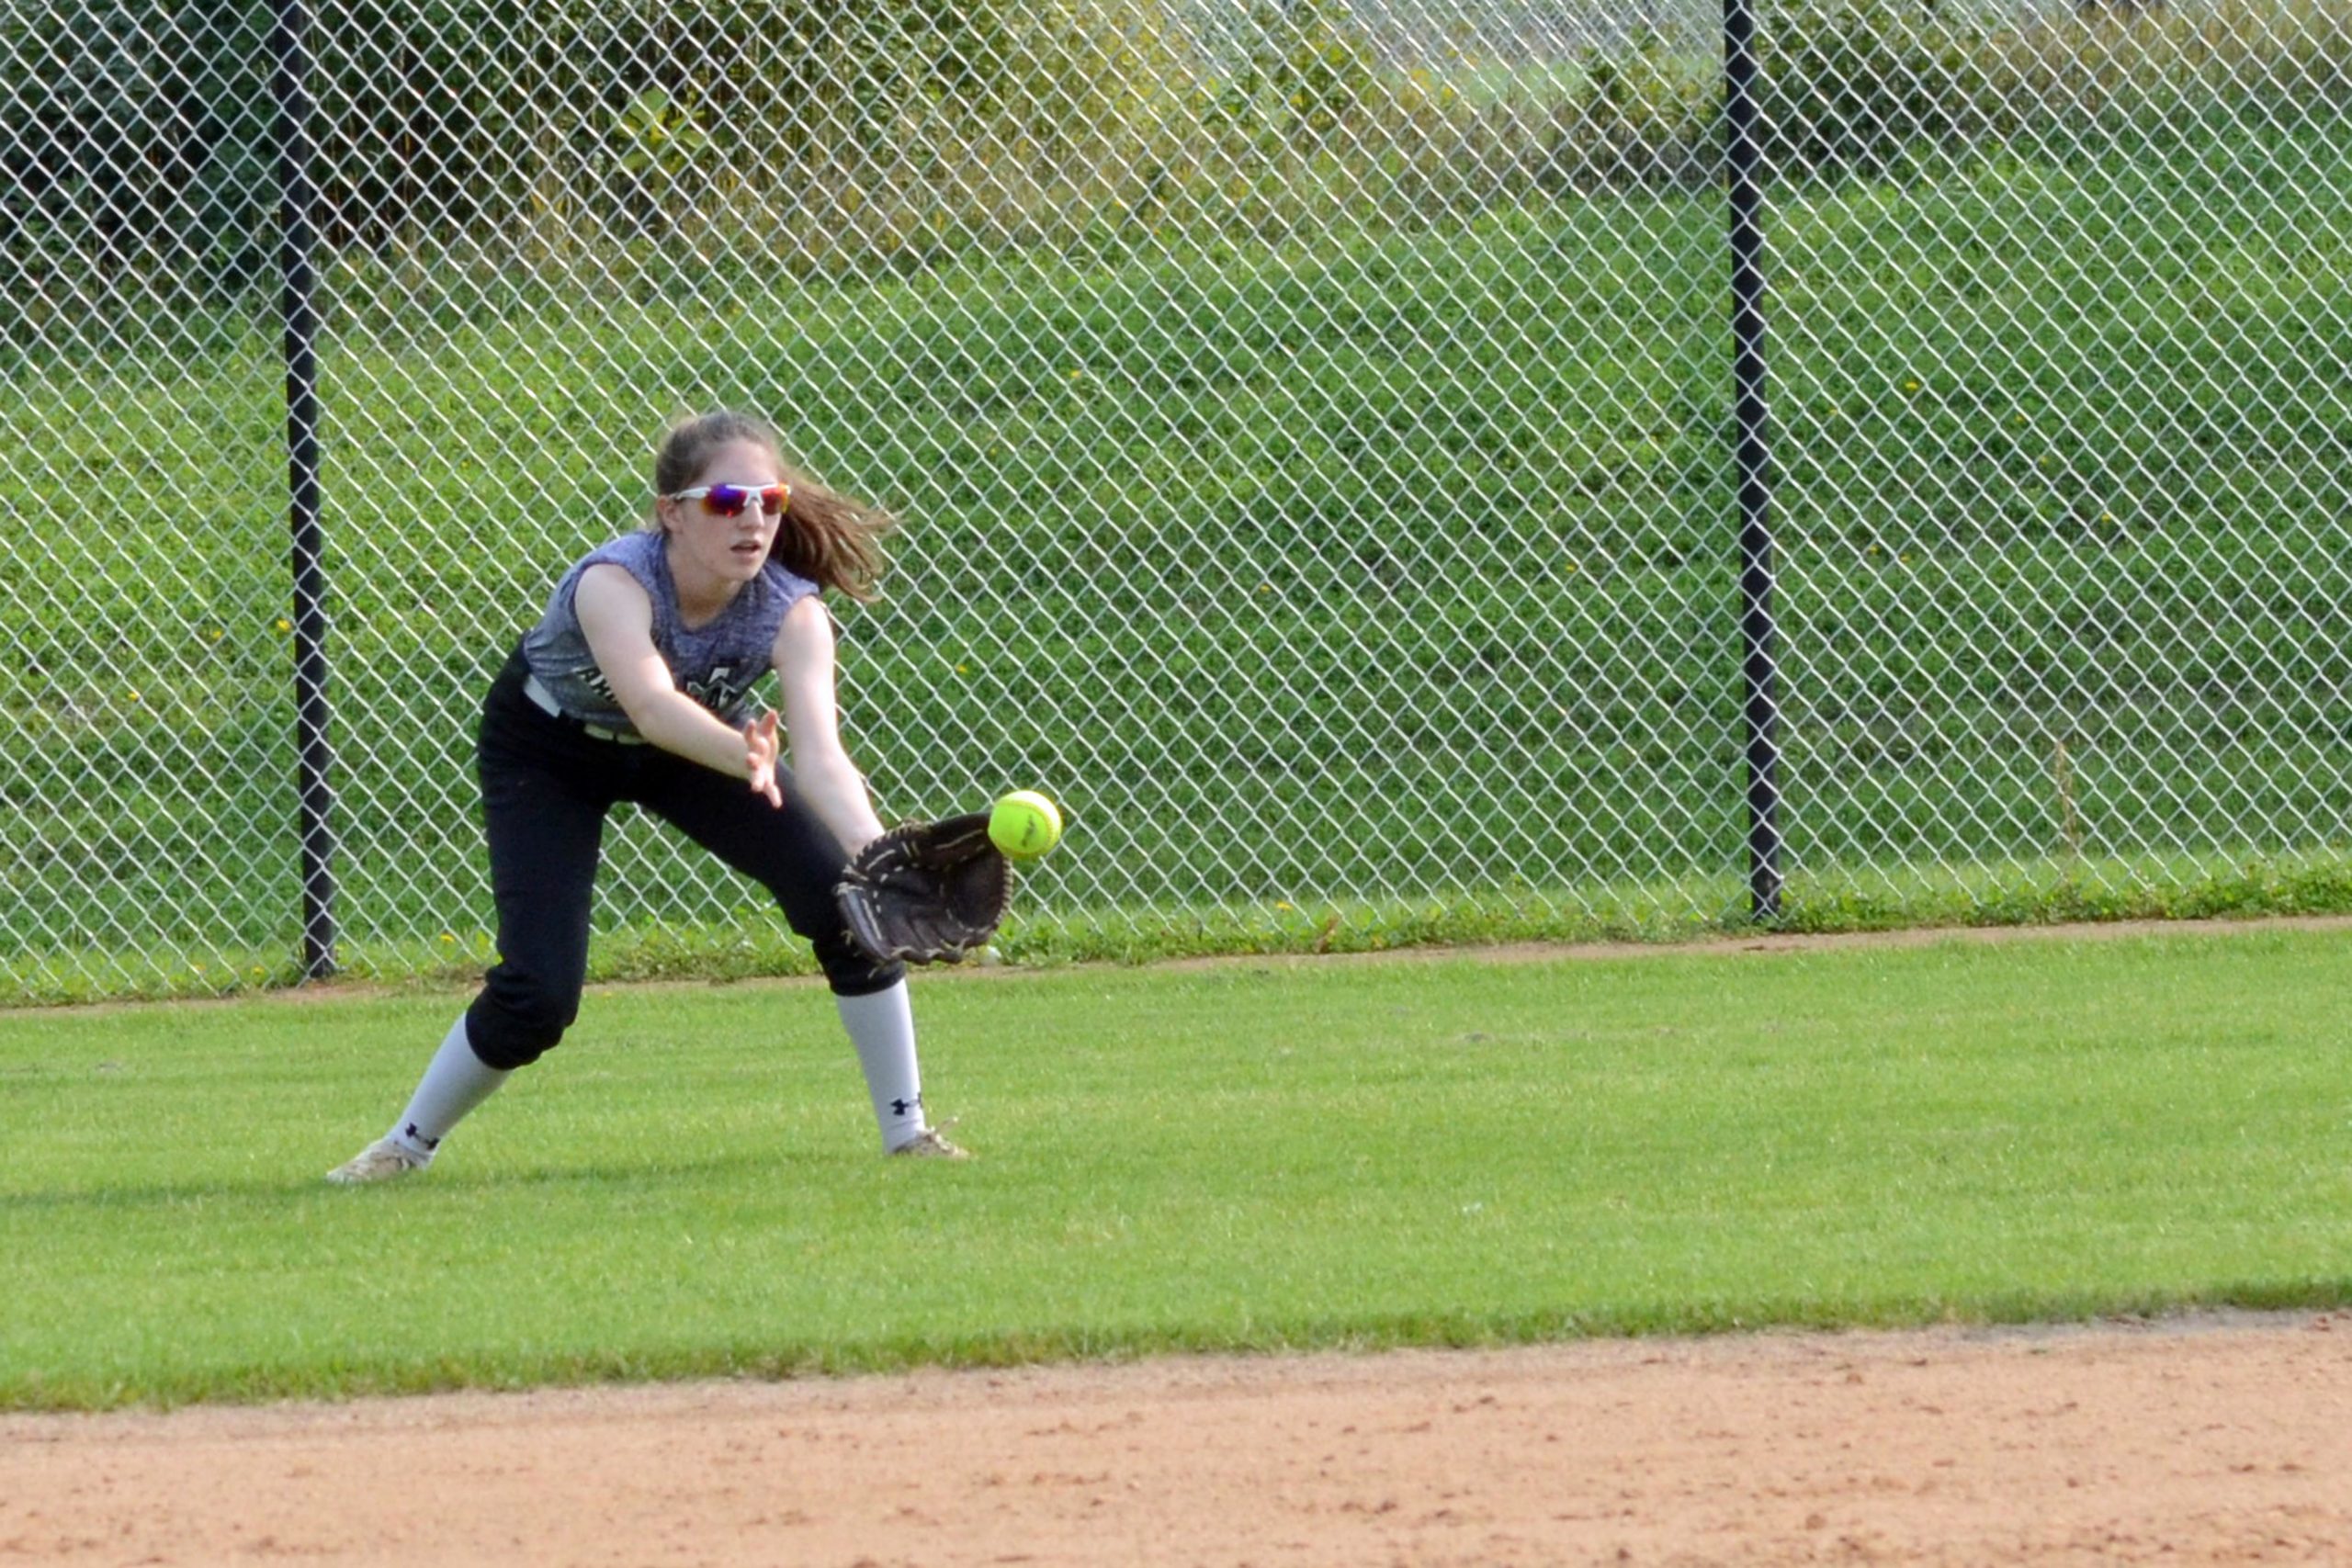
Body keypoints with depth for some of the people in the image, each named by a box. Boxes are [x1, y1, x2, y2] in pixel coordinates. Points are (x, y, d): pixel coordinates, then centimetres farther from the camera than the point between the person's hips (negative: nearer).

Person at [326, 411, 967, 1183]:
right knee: (538, 995, -17)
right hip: (547, 750, -4)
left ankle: (906, 1129, 5)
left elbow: (820, 754, -41)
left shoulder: (792, 611, -28)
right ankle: (406, 1145, 9)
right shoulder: (615, 582, -39)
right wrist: (742, 756, -79)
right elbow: (652, 705, -58)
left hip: (700, 743, 4)